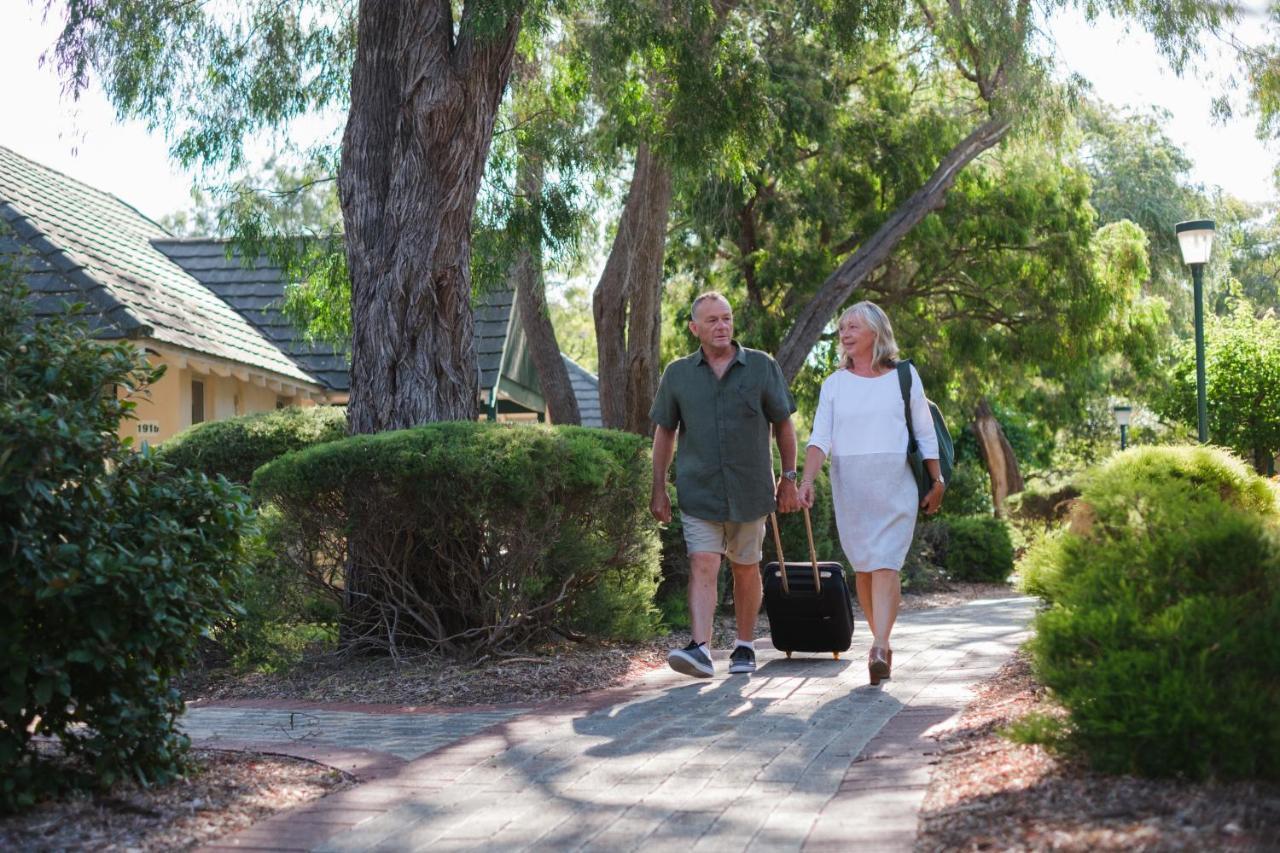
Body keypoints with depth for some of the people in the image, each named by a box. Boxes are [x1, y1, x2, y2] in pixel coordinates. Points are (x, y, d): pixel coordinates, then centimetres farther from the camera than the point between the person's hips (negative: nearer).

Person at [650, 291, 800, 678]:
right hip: (698, 492, -1)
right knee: (702, 566, -14)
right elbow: (664, 432, 10)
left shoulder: (763, 367, 1)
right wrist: (658, 489, 6)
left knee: (746, 569, 12)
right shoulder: (677, 374, 4)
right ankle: (701, 648, -23)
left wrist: (789, 478, 5)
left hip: (750, 490, 1)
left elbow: (784, 425, 7)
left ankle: (745, 645, 26)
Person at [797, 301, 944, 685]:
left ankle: (879, 649, -21)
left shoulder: (904, 376, 6)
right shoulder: (835, 383, 9)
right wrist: (807, 479, -15)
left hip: (894, 483, -3)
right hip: (848, 483, 3)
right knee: (862, 566, 5)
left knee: (885, 563, -13)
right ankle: (882, 643, 17)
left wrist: (936, 482, 11)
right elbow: (820, 438, -1)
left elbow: (925, 434, 11)